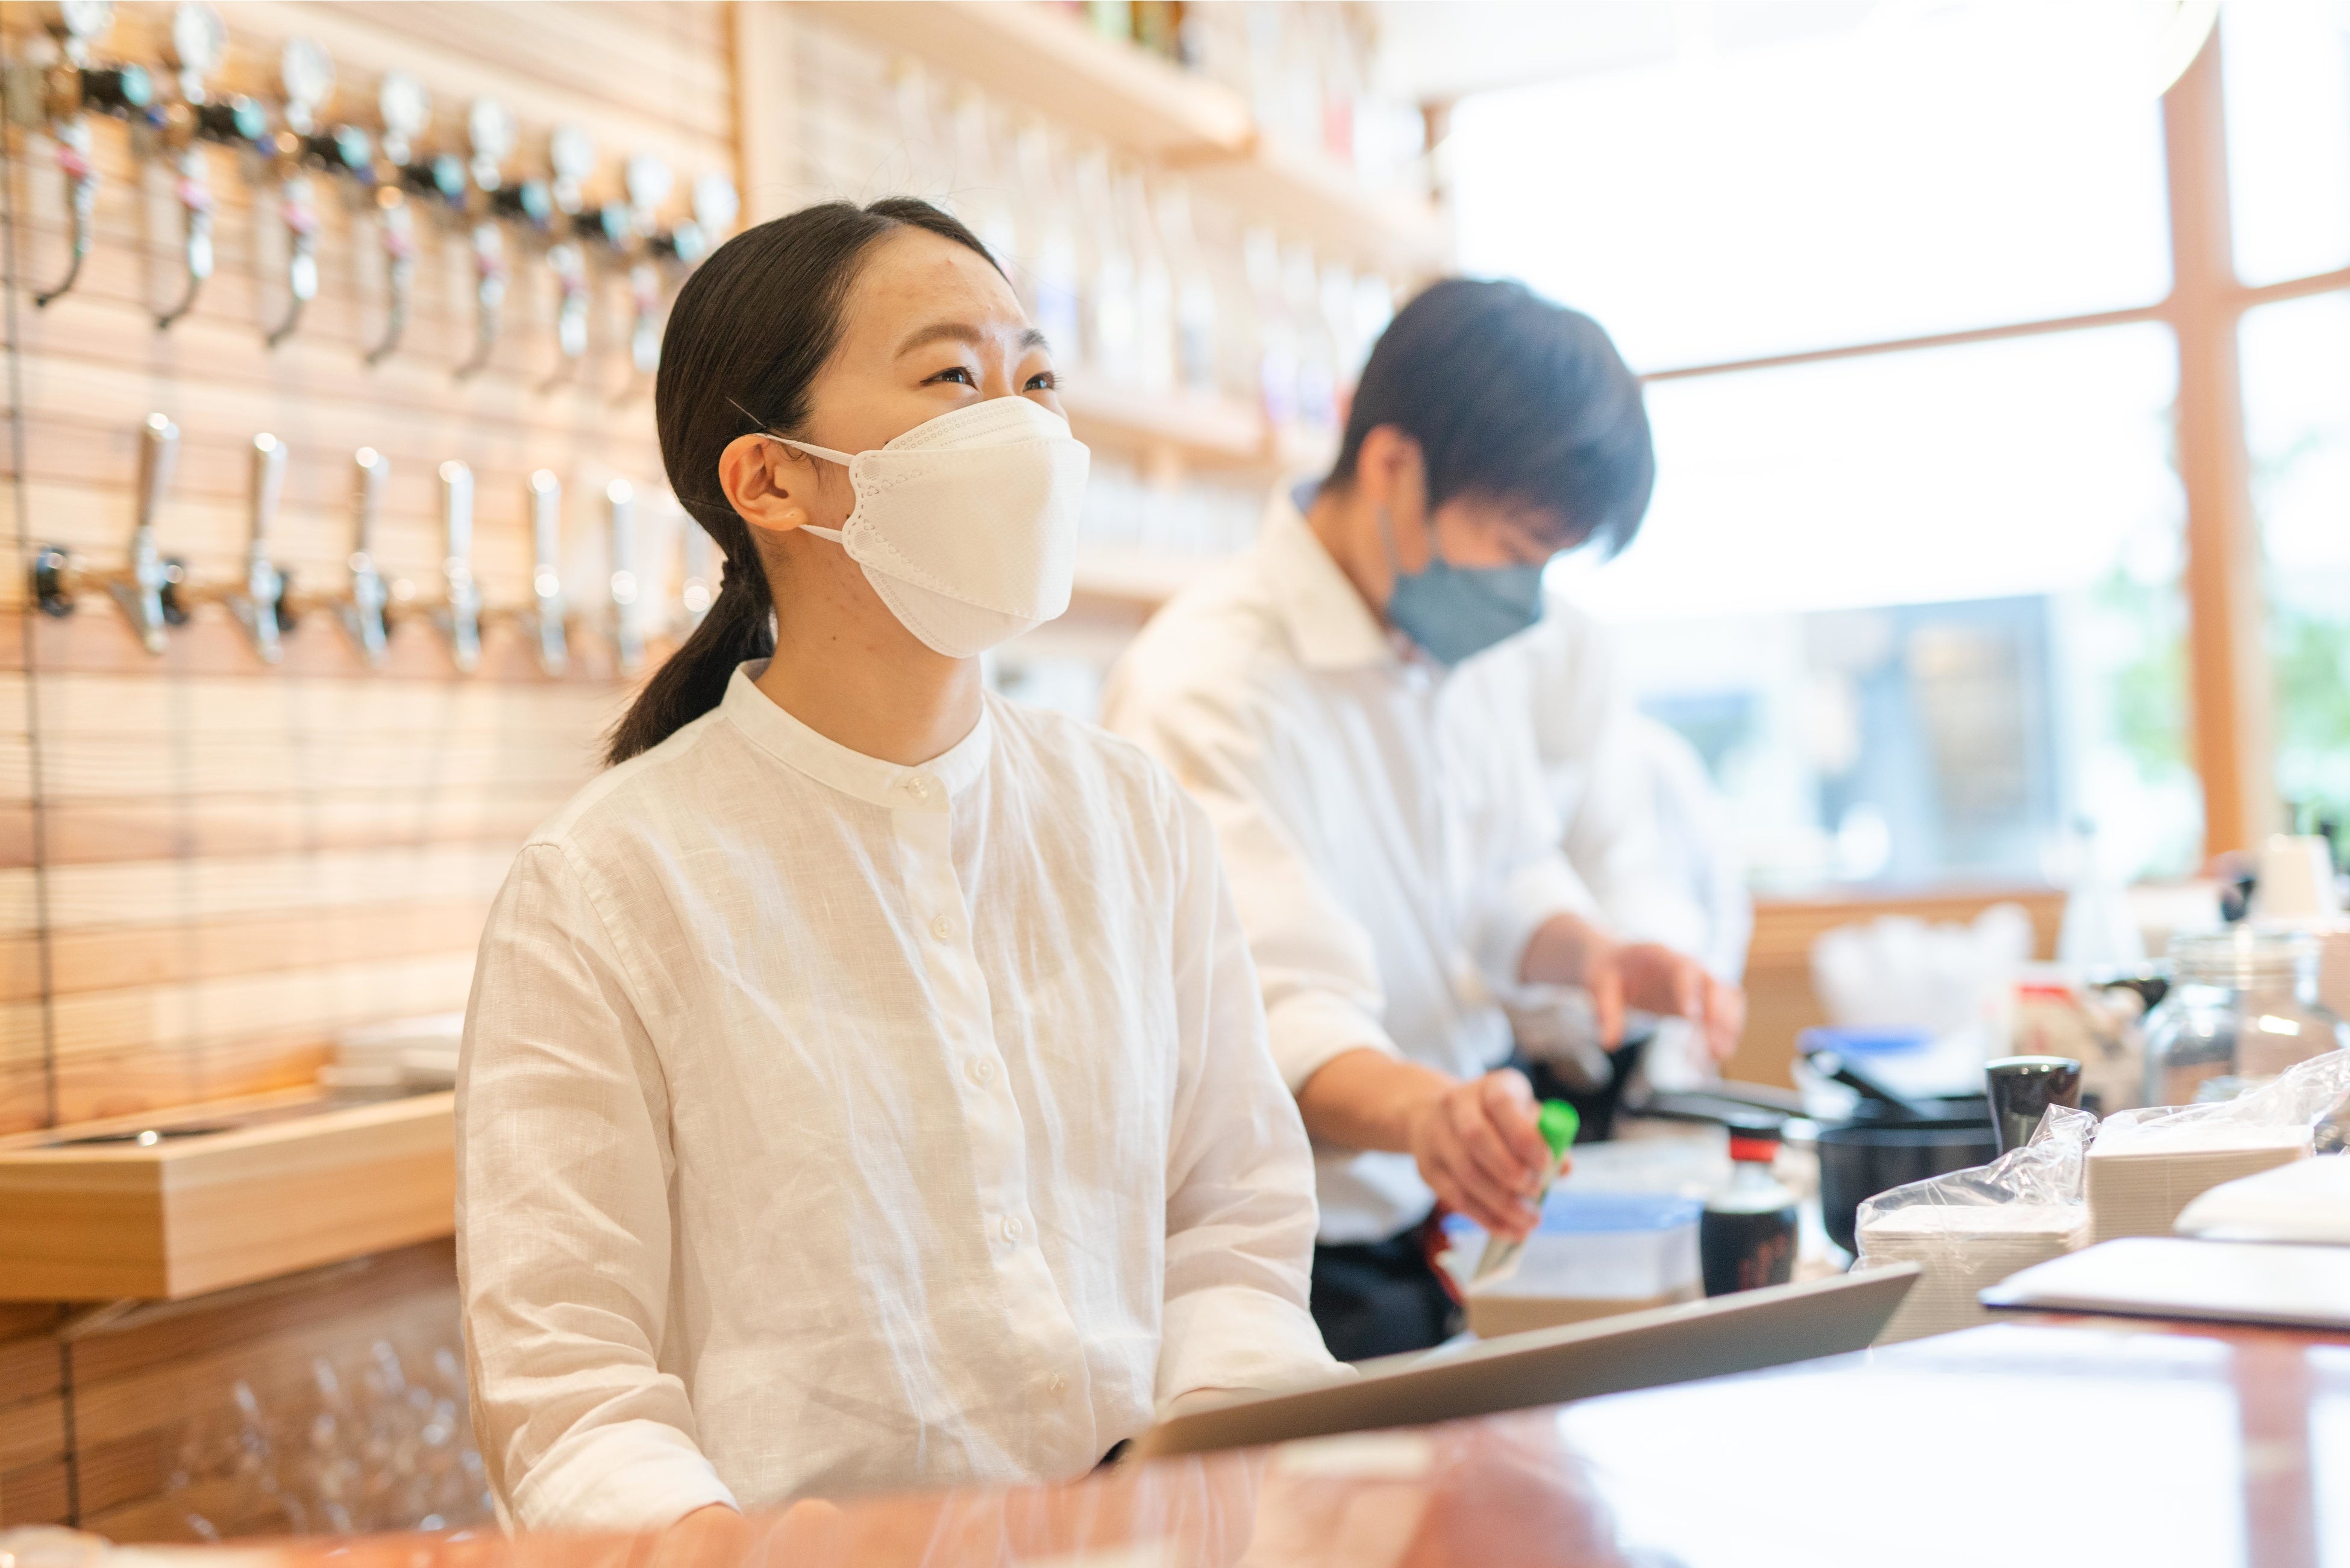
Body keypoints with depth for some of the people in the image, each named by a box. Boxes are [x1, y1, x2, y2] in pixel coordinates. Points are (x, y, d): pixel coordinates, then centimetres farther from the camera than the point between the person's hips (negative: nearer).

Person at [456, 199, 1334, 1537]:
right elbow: (563, 1383, -8)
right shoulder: (601, 889, -6)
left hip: (1135, 1535, 2)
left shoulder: (1140, 820, 7)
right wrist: (708, 1532, -27)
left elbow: (1237, 1220, 9)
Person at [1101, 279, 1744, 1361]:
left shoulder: (1443, 656, 8)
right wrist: (1421, 1108, -50)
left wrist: (1590, 952, 0)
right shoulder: (1205, 685, -20)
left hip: (1460, 1232, 7)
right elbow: (1271, 1020, -31)